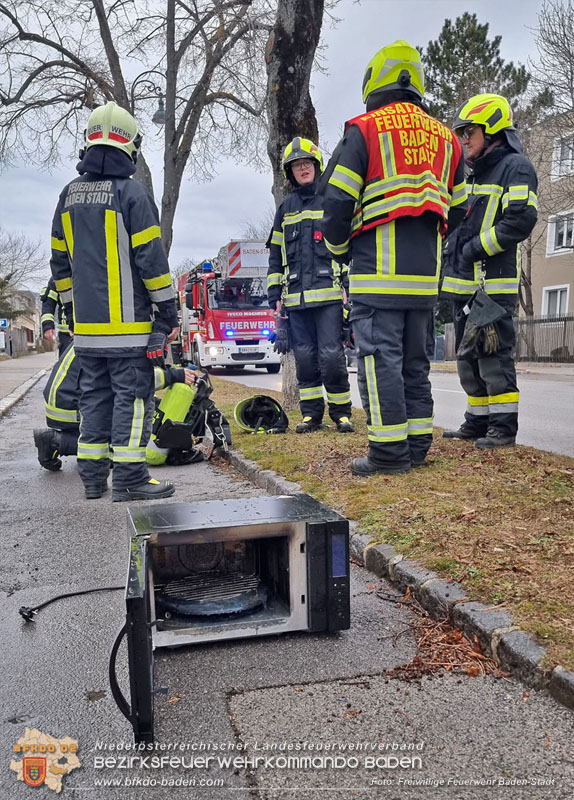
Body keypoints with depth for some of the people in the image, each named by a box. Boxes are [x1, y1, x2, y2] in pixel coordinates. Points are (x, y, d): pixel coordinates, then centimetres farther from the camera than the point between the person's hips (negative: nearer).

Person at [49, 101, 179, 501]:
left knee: (94, 394, 12)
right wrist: (169, 313, -6)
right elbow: (151, 259, -11)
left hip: (86, 323, 7)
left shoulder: (68, 196, 13)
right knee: (132, 394, -3)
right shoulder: (131, 192, -8)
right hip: (128, 322, -6)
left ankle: (92, 475, 17)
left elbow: (60, 261, 17)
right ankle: (130, 478, -1)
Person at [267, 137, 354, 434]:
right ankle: (311, 414, 15)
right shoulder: (285, 209, 18)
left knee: (331, 355, -8)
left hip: (329, 294, -4)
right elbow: (276, 255, 19)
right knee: (305, 357, 5)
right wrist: (274, 295, 11)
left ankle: (341, 412, 6)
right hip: (296, 297, 4)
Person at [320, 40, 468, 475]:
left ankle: (389, 451, -5)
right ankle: (418, 445, 17)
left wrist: (340, 247, 9)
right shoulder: (445, 137, 17)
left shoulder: (364, 129, -1)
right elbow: (457, 209, 18)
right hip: (425, 272, 6)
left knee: (380, 356, -5)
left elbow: (337, 199, -6)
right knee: (415, 359, 12)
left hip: (378, 268, -6)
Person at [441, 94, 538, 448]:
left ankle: (504, 426, 0)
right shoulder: (476, 174, 22)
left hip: (495, 285, -9)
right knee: (469, 357, 12)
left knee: (494, 356, -8)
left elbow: (521, 219, -18)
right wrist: (454, 254, 14)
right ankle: (478, 421, 21)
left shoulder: (516, 167, -5)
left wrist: (475, 248, -16)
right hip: (465, 285, 9)